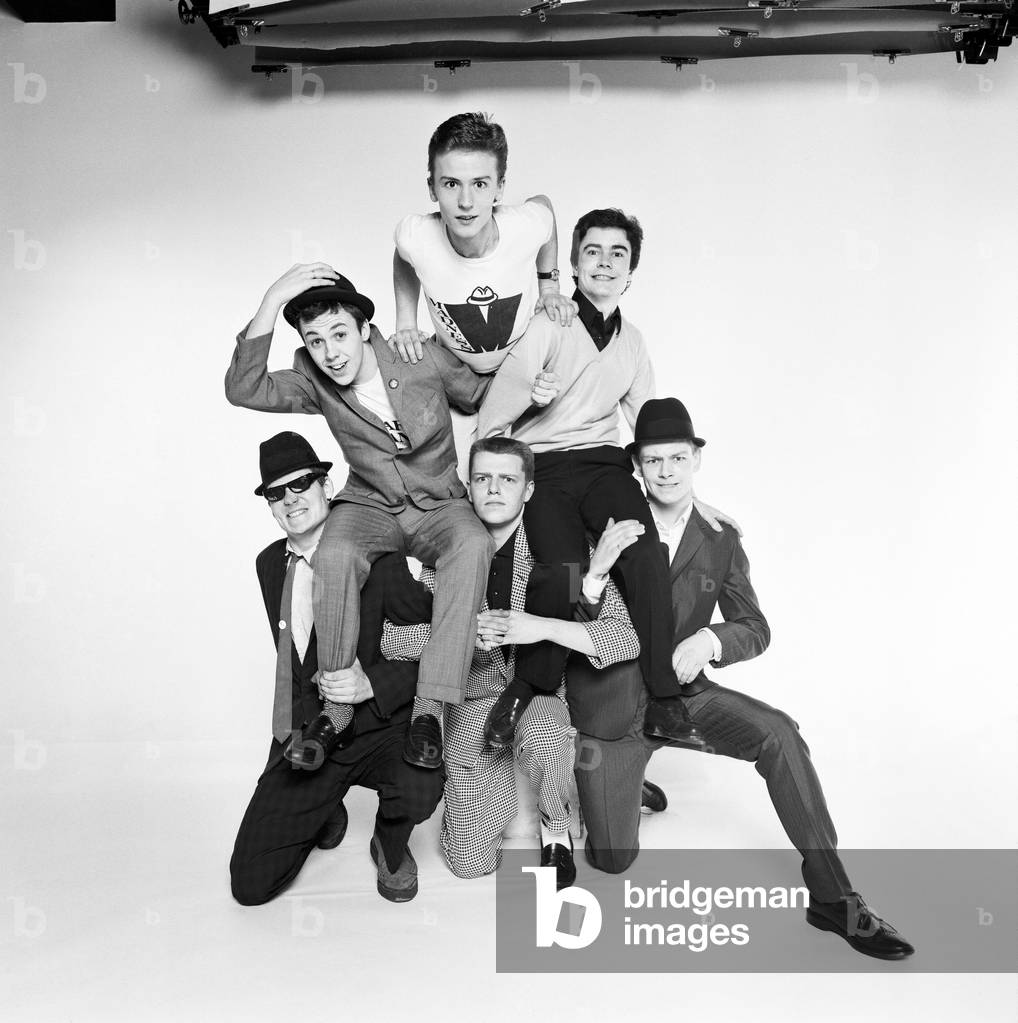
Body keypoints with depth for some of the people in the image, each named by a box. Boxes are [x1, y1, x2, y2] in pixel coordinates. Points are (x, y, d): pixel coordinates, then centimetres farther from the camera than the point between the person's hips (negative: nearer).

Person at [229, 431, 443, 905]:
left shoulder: (377, 560, -15)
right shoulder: (269, 563, 5)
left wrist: (373, 684, -27)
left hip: (378, 729, -4)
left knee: (419, 789, -37)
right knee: (250, 886, -2)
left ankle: (390, 847, 3)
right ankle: (326, 815, 30)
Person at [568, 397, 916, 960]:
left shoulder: (719, 540, 0)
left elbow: (755, 629, -2)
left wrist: (709, 639, -24)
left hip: (681, 689, 2)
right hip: (610, 704, -2)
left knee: (778, 733, -25)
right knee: (613, 860, -3)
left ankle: (831, 896, -13)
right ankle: (616, 782, 30)